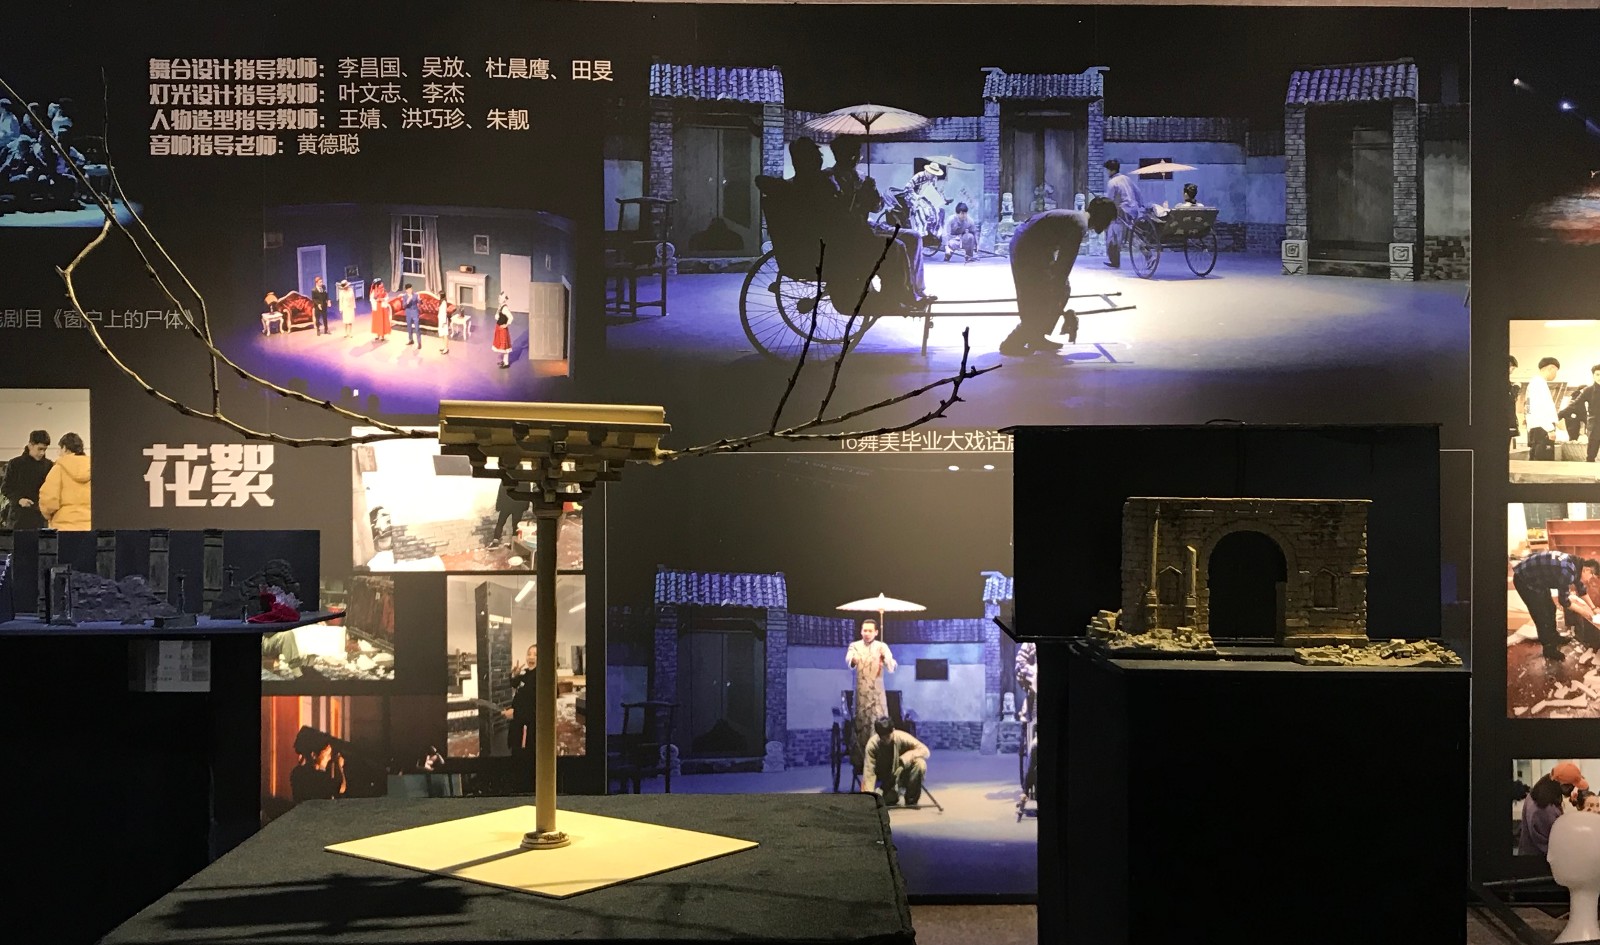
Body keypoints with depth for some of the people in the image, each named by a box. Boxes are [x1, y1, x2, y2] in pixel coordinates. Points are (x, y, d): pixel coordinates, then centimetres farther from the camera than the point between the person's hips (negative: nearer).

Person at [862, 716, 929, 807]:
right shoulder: (872, 744, -20)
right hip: (888, 782, 0)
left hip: (904, 775, 0)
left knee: (920, 763, -30)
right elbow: (869, 772, -23)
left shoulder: (902, 737, -20)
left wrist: (907, 757, -37)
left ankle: (911, 801, -11)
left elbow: (924, 750, -21)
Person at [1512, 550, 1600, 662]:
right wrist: (1582, 611, -3)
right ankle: (1549, 650, 15)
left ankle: (1554, 638, 41)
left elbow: (1582, 587, 19)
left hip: (1537, 577, 9)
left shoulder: (1577, 564, -2)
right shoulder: (1568, 571, -31)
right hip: (1524, 579, -9)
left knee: (1550, 608, 21)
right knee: (1542, 616, 0)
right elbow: (1564, 601, -18)